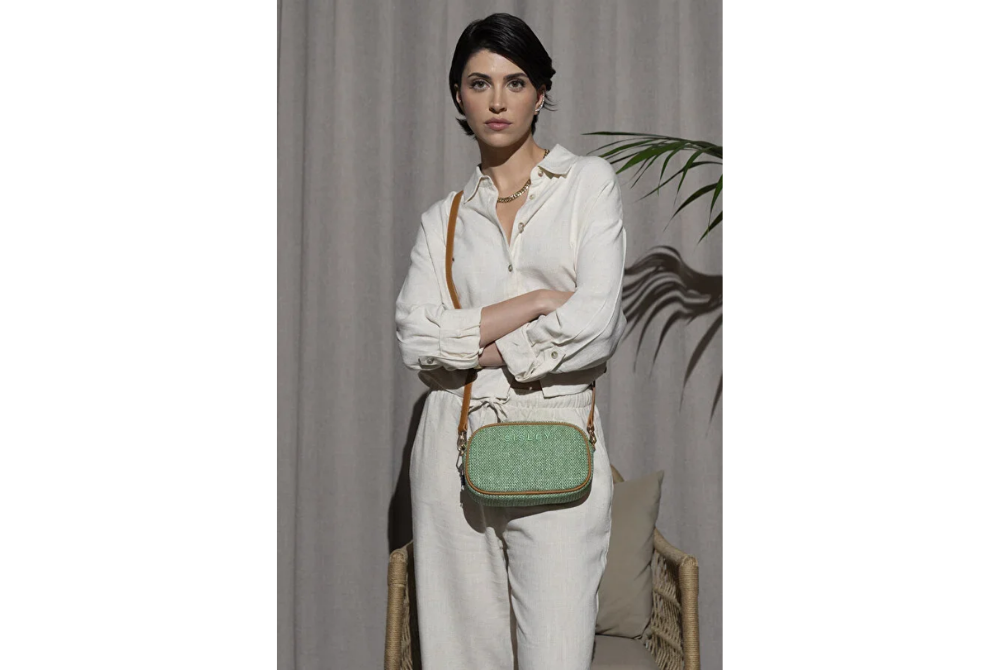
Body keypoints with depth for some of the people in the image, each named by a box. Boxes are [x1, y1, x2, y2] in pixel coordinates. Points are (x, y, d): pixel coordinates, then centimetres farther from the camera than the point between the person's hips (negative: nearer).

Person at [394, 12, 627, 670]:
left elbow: (597, 323, -8)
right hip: (456, 443, 3)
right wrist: (539, 300, -9)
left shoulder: (590, 182, 5)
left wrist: (476, 347, -3)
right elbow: (416, 338, -3)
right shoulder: (444, 218, 13)